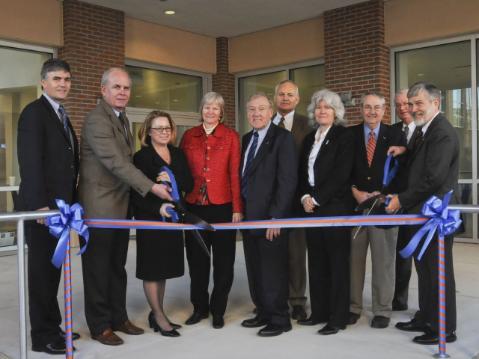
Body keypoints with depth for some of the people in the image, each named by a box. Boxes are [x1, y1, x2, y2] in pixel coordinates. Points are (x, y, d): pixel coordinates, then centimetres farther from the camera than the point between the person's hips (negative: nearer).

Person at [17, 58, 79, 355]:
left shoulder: (62, 116, 17)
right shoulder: (34, 112, -9)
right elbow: (30, 161, -18)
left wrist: (70, 202, 9)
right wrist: (39, 205, -23)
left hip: (60, 206, 8)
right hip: (42, 207, -8)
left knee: (53, 268, 14)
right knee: (42, 269, 1)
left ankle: (53, 326, 25)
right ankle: (43, 336, 11)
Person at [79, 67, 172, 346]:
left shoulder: (122, 119, 14)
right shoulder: (97, 120, -16)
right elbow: (116, 162, -24)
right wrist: (151, 187, -26)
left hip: (120, 205, 9)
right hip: (99, 207, -8)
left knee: (117, 266, 15)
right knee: (98, 268, 3)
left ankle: (118, 317, 26)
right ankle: (100, 325, 15)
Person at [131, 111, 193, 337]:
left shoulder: (178, 154, 9)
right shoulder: (141, 157, -7)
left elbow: (189, 185, 3)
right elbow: (136, 194, -13)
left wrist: (173, 179, -16)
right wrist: (158, 208, -26)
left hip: (172, 219, 6)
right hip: (150, 219, -5)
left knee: (163, 269, 13)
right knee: (152, 269, 2)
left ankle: (156, 314, 25)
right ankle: (159, 316, 13)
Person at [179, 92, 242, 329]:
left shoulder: (231, 137, 0)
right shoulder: (189, 136, 7)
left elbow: (235, 173, -4)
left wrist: (237, 208, -8)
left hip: (222, 206, -2)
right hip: (194, 206, 2)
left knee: (223, 261, 7)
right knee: (196, 260, 11)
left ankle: (218, 310, 21)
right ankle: (199, 307, 27)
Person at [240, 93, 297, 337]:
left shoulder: (283, 138, -9)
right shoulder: (246, 139, 14)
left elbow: (287, 181, -15)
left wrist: (276, 217, -19)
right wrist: (240, 210, 9)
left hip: (270, 217, -7)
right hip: (248, 215, 7)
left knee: (273, 270, 2)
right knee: (254, 269, 14)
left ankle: (279, 319, 17)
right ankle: (263, 312, 29)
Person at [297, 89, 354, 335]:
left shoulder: (344, 136, -4)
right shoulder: (309, 138, 16)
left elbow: (341, 173, -13)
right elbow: (302, 172, 15)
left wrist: (317, 198, -14)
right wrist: (305, 197, -2)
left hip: (335, 206, -6)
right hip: (312, 206, 7)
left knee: (337, 262, -1)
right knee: (316, 261, 10)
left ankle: (338, 317, 7)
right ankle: (319, 312, 20)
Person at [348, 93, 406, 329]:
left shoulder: (395, 135, 5)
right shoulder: (349, 135, 7)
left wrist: (382, 195, -10)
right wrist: (355, 192, -8)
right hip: (354, 203, 1)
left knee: (384, 260, 4)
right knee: (353, 258, 5)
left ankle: (382, 310, 15)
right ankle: (353, 307, 17)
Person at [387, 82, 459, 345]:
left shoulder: (442, 133, -16)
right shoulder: (424, 131, 14)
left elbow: (434, 178, -23)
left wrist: (402, 200, -16)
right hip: (421, 213, 9)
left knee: (438, 271, 2)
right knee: (425, 269, 17)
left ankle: (444, 329, 14)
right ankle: (426, 319, 30)